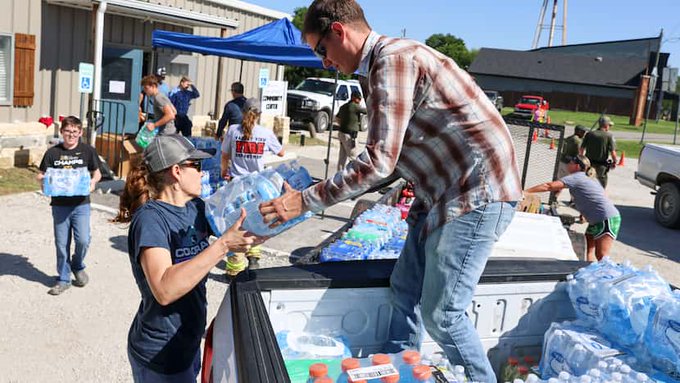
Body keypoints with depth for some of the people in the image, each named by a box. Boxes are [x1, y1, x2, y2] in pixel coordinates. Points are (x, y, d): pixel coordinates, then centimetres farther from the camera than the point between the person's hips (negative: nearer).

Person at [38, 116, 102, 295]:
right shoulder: (52, 152, 3)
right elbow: (40, 175, 9)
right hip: (59, 205, 1)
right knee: (61, 244, 7)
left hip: (81, 204, -1)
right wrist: (44, 180, -13)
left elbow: (97, 173, 9)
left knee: (83, 240, -9)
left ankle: (78, 266, 22)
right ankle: (63, 279, 23)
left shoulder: (88, 151, 0)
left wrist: (93, 182, -11)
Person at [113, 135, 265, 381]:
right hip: (160, 353, -7)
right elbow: (164, 290, -35)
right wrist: (223, 245, -37)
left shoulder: (196, 207, -1)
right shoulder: (150, 218, -23)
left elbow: (245, 238, 4)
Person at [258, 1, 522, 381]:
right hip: (444, 191, 10)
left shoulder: (393, 58, -19)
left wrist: (306, 200, -20)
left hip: (477, 193, -10)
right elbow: (393, 156, 16)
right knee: (405, 291, 14)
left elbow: (380, 160, -25)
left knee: (441, 313, -4)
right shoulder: (388, 60, 12)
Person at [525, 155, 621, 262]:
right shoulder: (587, 178, 18)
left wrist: (525, 191, -19)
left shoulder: (576, 177, -11)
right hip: (596, 221, 10)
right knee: (587, 251, 9)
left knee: (601, 255, -12)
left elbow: (549, 186, -19)